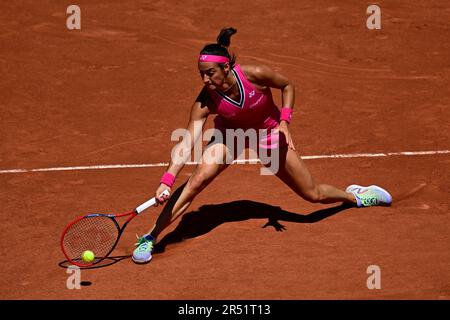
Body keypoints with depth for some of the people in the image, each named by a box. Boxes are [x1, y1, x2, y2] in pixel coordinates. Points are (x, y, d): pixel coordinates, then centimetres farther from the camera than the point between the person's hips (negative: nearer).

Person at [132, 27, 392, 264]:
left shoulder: (255, 75, -33)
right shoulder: (204, 103, -31)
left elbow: (288, 86, -12)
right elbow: (187, 144, -34)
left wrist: (284, 120, -23)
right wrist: (167, 181, -46)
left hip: (268, 132, 0)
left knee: (313, 194, 6)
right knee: (197, 180, -25)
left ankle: (354, 196, 40)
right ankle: (150, 239, -17)